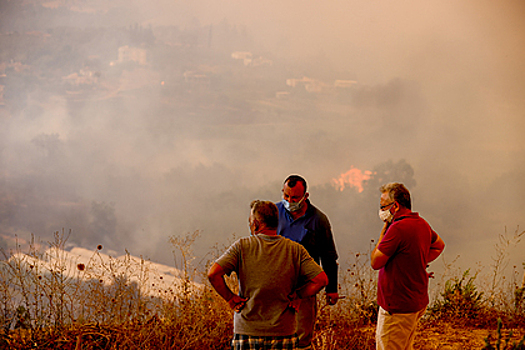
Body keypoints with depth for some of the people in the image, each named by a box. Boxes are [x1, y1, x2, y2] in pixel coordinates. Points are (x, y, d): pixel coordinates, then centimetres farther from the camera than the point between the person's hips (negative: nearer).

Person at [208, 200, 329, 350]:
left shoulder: (242, 246, -4)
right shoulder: (295, 249, 1)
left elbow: (213, 274, -13)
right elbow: (321, 279, -5)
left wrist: (231, 298, -2)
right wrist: (294, 296, 4)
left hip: (247, 332, -1)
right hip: (283, 333, 1)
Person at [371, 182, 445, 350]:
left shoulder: (397, 228, -21)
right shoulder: (422, 224, 8)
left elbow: (375, 262, -15)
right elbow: (439, 245, 29)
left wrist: (383, 231, -8)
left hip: (398, 307, -10)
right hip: (418, 302, 10)